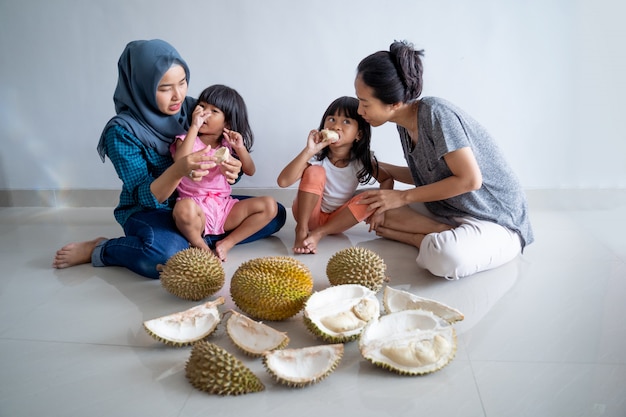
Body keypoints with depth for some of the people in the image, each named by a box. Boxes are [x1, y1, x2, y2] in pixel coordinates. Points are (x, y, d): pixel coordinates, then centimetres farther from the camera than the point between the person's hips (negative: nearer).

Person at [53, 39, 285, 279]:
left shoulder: (193, 109, -4)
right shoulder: (123, 130, -15)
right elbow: (145, 197, -18)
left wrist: (230, 170, -24)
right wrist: (178, 169, -39)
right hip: (150, 212, -5)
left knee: (275, 213, -7)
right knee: (168, 254, -39)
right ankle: (99, 251, -8)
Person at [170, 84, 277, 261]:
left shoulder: (227, 145, 8)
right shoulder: (186, 139, -4)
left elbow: (250, 171, 4)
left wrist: (240, 148, -13)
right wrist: (194, 127, -26)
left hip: (223, 206, 5)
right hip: (197, 207, -4)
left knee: (269, 205, -11)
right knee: (185, 208, -41)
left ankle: (227, 244, -11)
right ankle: (200, 247, -11)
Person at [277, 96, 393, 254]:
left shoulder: (362, 161, -12)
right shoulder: (316, 156, -20)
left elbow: (387, 179, 1)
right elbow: (283, 181, -31)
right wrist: (308, 151, -40)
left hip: (337, 219, 3)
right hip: (309, 214, -3)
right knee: (315, 171, -26)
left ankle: (319, 233, -19)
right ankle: (301, 230, -20)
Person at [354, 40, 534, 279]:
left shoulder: (434, 113, -21)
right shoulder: (405, 124, 3)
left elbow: (470, 179, -23)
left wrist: (403, 197, -17)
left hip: (497, 223, -8)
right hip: (449, 213, 8)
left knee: (445, 258, -40)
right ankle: (447, 237, -8)